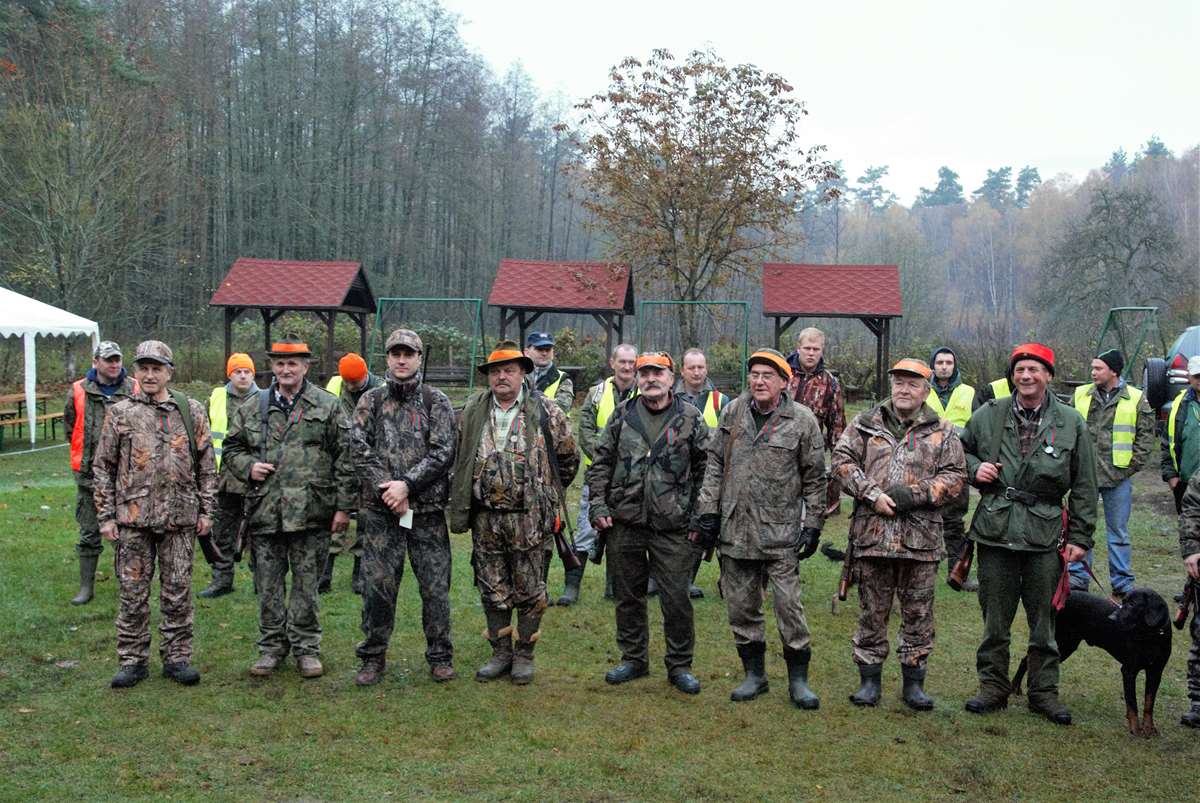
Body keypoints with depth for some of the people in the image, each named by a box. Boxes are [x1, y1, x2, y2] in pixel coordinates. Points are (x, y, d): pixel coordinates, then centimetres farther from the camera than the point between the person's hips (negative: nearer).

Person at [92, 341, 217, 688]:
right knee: (133, 593, 6)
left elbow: (206, 465, 8)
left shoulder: (192, 412, 5)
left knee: (177, 592, 6)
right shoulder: (120, 413, 3)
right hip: (132, 517, 0)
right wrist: (106, 516, 0)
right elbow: (102, 466, 5)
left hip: (180, 517, 0)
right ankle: (133, 660, 17)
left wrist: (206, 511, 3)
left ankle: (177, 657, 17)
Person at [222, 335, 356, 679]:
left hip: (310, 512, -2)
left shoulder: (329, 406, 3)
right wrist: (248, 467, -2)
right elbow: (232, 448, 20)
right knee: (268, 585, 9)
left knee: (306, 583, 5)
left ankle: (306, 647, 18)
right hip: (265, 512, 3)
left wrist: (344, 506, -5)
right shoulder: (252, 410, 11)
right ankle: (272, 646, 22)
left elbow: (345, 459, 0)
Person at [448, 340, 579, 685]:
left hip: (528, 517, -3)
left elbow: (568, 456, 7)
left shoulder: (544, 410, -3)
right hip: (485, 516, 3)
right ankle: (500, 653, 23)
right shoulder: (473, 411, 6)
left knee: (529, 589, 5)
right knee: (493, 590, 11)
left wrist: (548, 494, 10)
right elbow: (460, 459, 16)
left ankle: (524, 655, 18)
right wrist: (461, 506, 13)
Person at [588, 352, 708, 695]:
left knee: (676, 599, 2)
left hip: (673, 528, -2)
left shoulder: (691, 418, 0)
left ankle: (679, 665, 18)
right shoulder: (622, 415, 5)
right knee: (628, 595, 13)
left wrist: (699, 518, -2)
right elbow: (601, 462, 8)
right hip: (624, 524, 2)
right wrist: (599, 506, 0)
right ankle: (633, 659, 29)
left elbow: (704, 470, 2)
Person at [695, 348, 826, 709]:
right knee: (741, 608, 10)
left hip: (781, 534, -3)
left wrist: (812, 525, -2)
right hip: (734, 530, 4)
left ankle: (798, 679, 13)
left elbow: (814, 478, 1)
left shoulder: (802, 420, -4)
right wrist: (708, 511, 4)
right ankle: (754, 674, 25)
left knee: (789, 605, -3)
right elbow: (715, 463, 10)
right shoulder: (733, 412, 6)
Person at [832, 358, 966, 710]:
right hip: (872, 534, 0)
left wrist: (915, 494, -11)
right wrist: (872, 495, -11)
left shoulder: (942, 431, 7)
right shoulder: (865, 423, 7)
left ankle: (914, 682, 20)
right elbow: (842, 460, 1)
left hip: (921, 539, 0)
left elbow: (955, 476, 2)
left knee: (918, 614, 8)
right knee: (872, 611, 8)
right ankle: (869, 679, 19)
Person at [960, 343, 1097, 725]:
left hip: (1045, 535, -1)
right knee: (995, 618, 9)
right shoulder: (989, 415, 3)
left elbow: (1084, 486, 4)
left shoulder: (1070, 423, 2)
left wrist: (1080, 537, 1)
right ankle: (993, 686, 22)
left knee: (1044, 620, 8)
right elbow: (960, 450, 18)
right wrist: (974, 468, -4)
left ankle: (1044, 691, 20)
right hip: (995, 532, 1)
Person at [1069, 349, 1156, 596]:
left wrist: (1131, 466, -5)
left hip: (1118, 477, -1)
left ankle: (1122, 584, 17)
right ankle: (1078, 578, 15)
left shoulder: (1136, 399, 0)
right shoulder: (1081, 395, 4)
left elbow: (1146, 436, 3)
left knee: (1118, 532, 8)